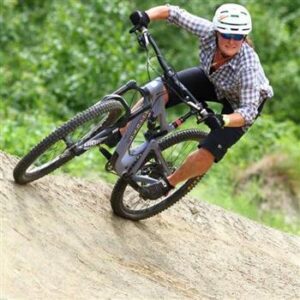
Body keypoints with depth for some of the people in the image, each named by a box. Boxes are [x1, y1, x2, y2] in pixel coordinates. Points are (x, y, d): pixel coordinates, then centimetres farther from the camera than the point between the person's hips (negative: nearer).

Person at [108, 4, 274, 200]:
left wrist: (223, 121, -56)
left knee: (207, 153, -16)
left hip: (242, 102, -4)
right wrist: (146, 16, -43)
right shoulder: (208, 31, -30)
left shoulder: (248, 66, -41)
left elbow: (249, 111, -38)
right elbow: (172, 12, -24)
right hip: (212, 80, 4)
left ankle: (168, 184, 11)